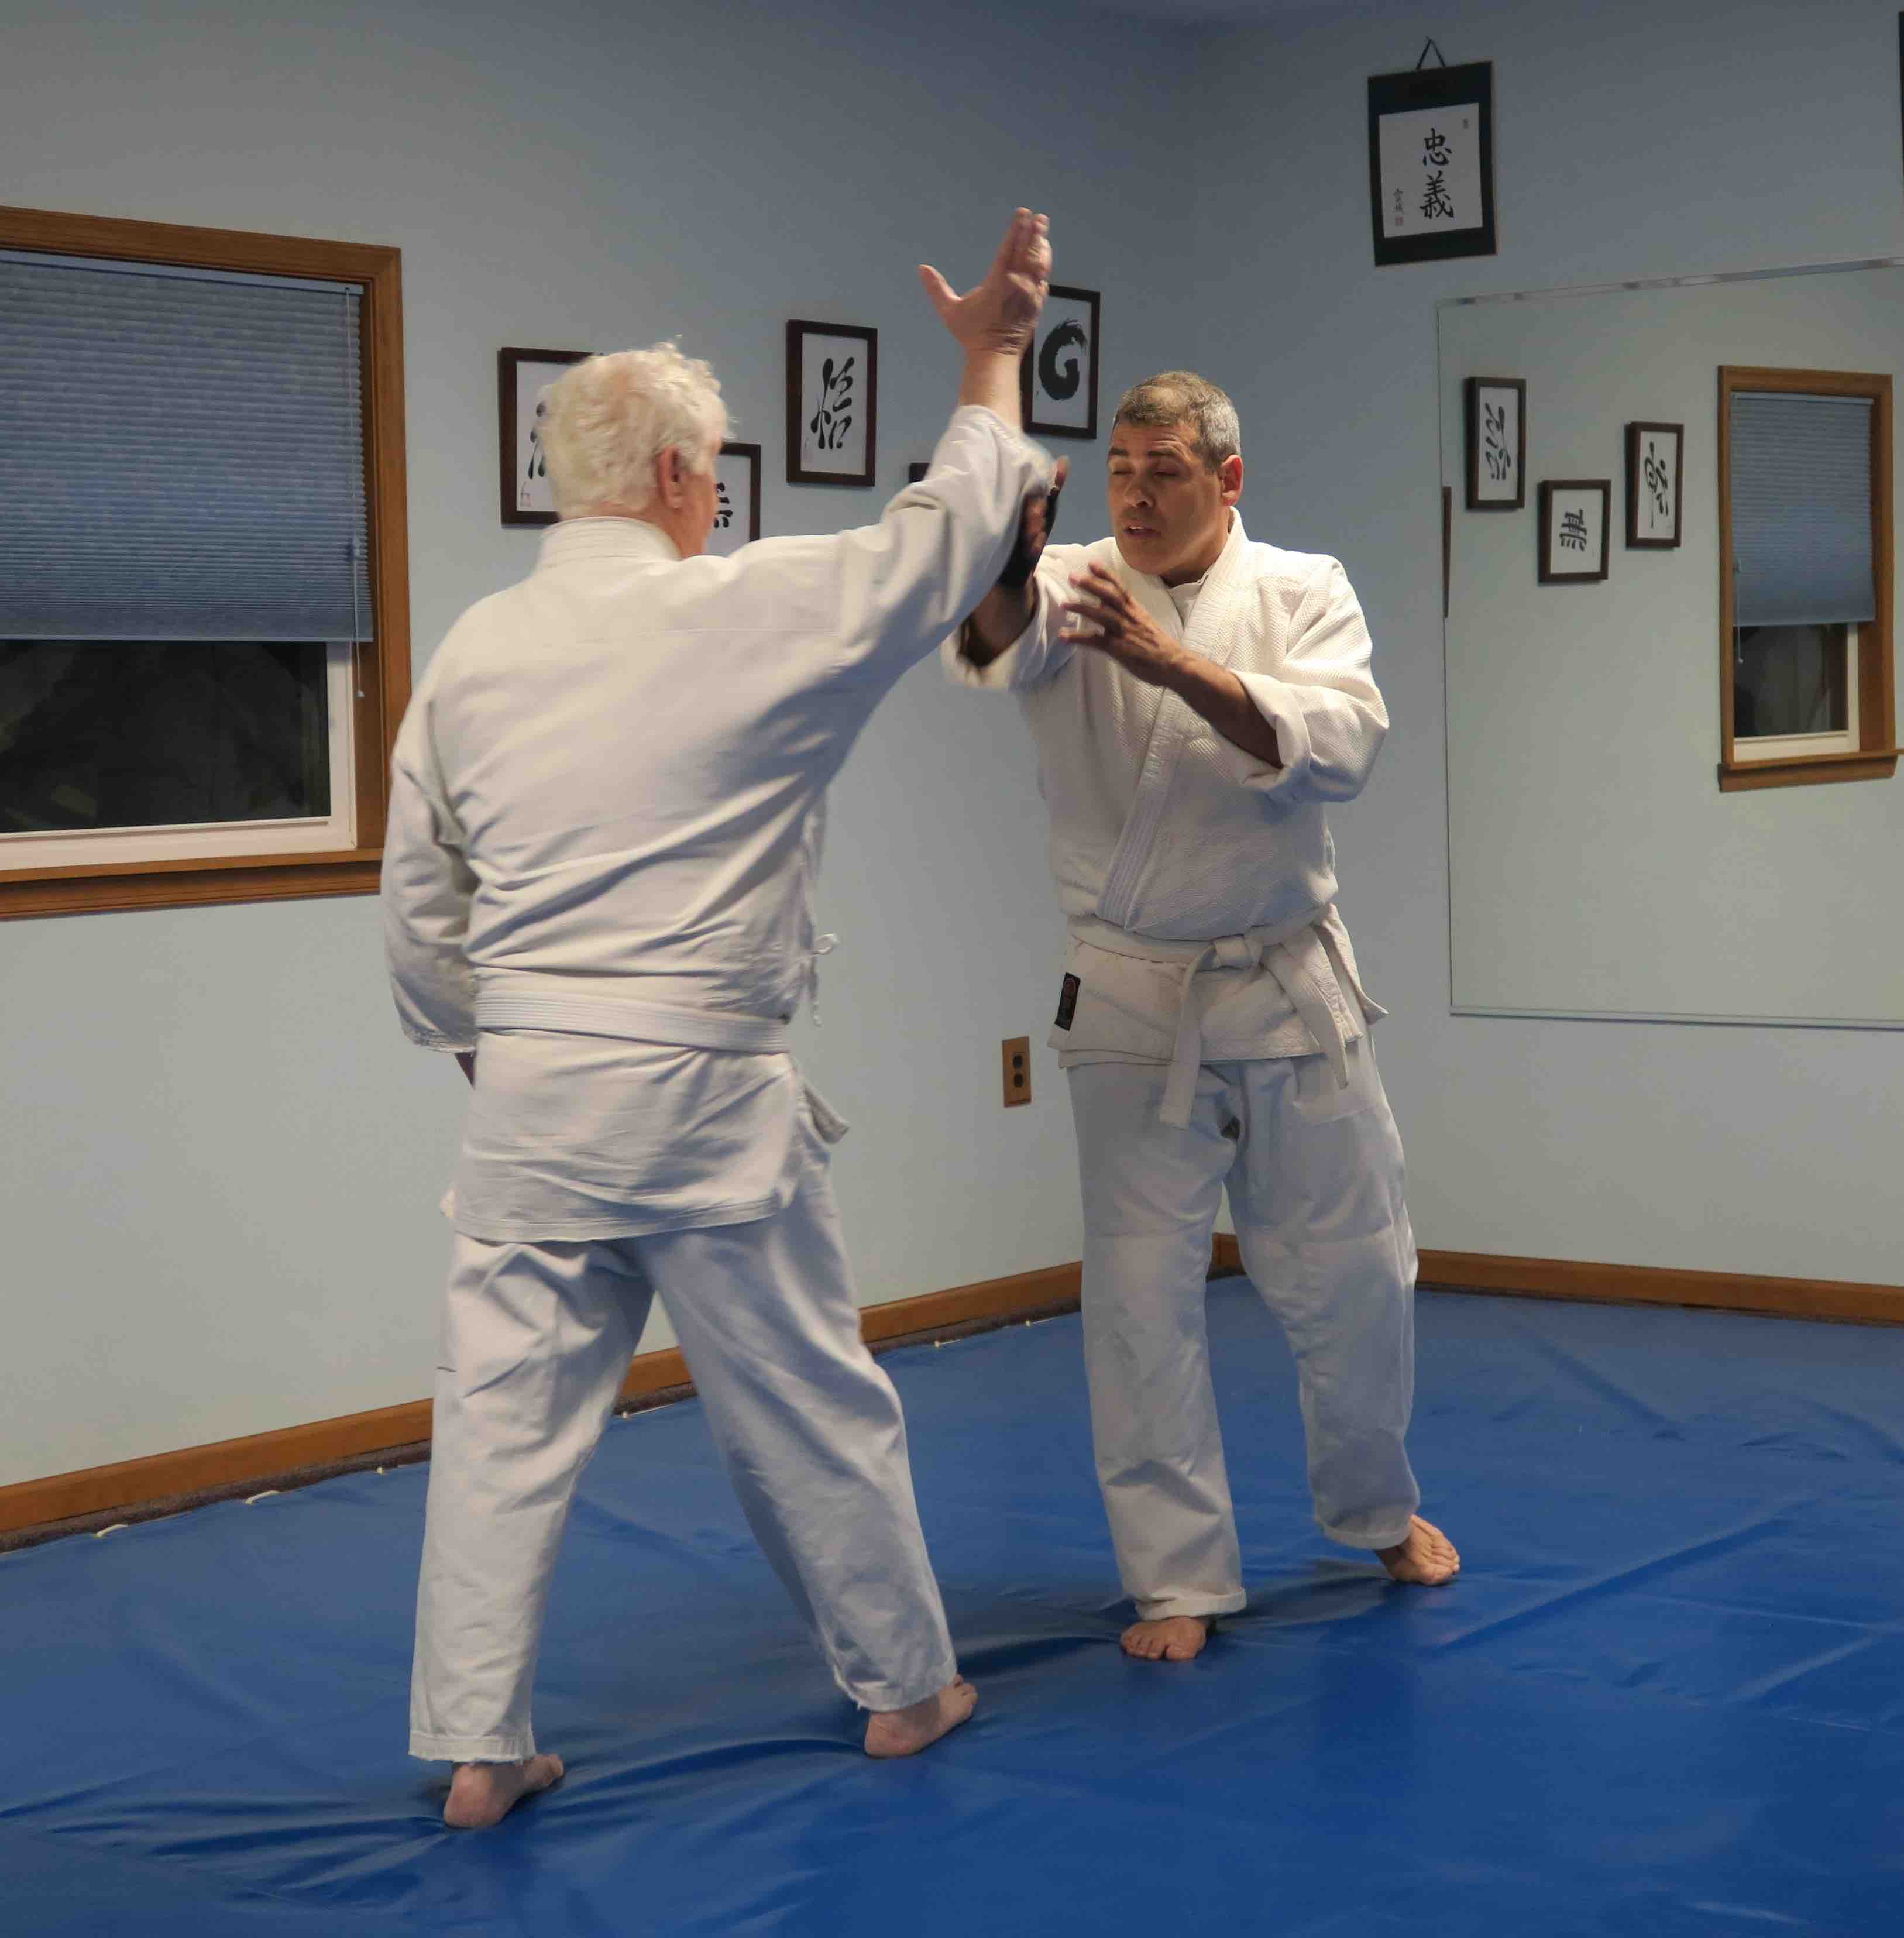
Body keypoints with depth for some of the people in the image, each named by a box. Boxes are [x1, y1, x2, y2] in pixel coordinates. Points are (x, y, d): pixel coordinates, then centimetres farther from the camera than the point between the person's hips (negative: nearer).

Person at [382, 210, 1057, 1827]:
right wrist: (994, 366, 17)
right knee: (812, 1403, 11)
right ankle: (905, 1686, 27)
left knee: (509, 1411, 8)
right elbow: (946, 541, 3)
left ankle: (476, 1747, 12)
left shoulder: (471, 653, 6)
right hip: (699, 1092, -4)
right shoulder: (746, 616, -10)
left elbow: (421, 905, 12)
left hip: (527, 1094, 4)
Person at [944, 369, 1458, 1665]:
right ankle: (1180, 1579, 13)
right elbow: (998, 641, -29)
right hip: (1135, 1000, -1)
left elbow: (1341, 745, -20)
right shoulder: (1078, 589, -4)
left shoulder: (1304, 593, -2)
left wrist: (1176, 663, -33)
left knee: (1352, 1275, 11)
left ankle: (1377, 1509, 36)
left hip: (1292, 988, 1)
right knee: (1143, 1293, 0)